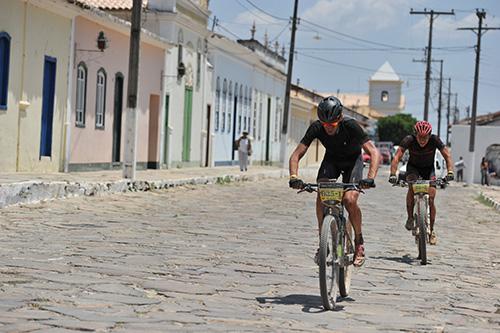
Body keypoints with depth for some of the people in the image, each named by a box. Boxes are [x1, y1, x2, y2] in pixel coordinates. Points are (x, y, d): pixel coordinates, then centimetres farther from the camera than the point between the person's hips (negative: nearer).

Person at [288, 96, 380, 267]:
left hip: (353, 160, -2)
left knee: (349, 199, -24)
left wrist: (370, 178, -53)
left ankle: (359, 241, 0)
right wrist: (294, 177, -43)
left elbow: (374, 152, -38)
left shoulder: (351, 126, -34)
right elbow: (296, 155, -24)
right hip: (331, 159, 3)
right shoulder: (316, 128, -27)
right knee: (321, 195, -22)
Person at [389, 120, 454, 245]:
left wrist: (450, 172, -40)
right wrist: (393, 174, -47)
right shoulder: (409, 140, -28)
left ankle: (431, 230, 5)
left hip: (429, 169, 1)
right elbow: (397, 157, -33)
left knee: (431, 200, -11)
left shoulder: (435, 140, -26)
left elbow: (447, 156, -23)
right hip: (413, 168, -1)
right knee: (412, 186, -32)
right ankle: (410, 218, -17)